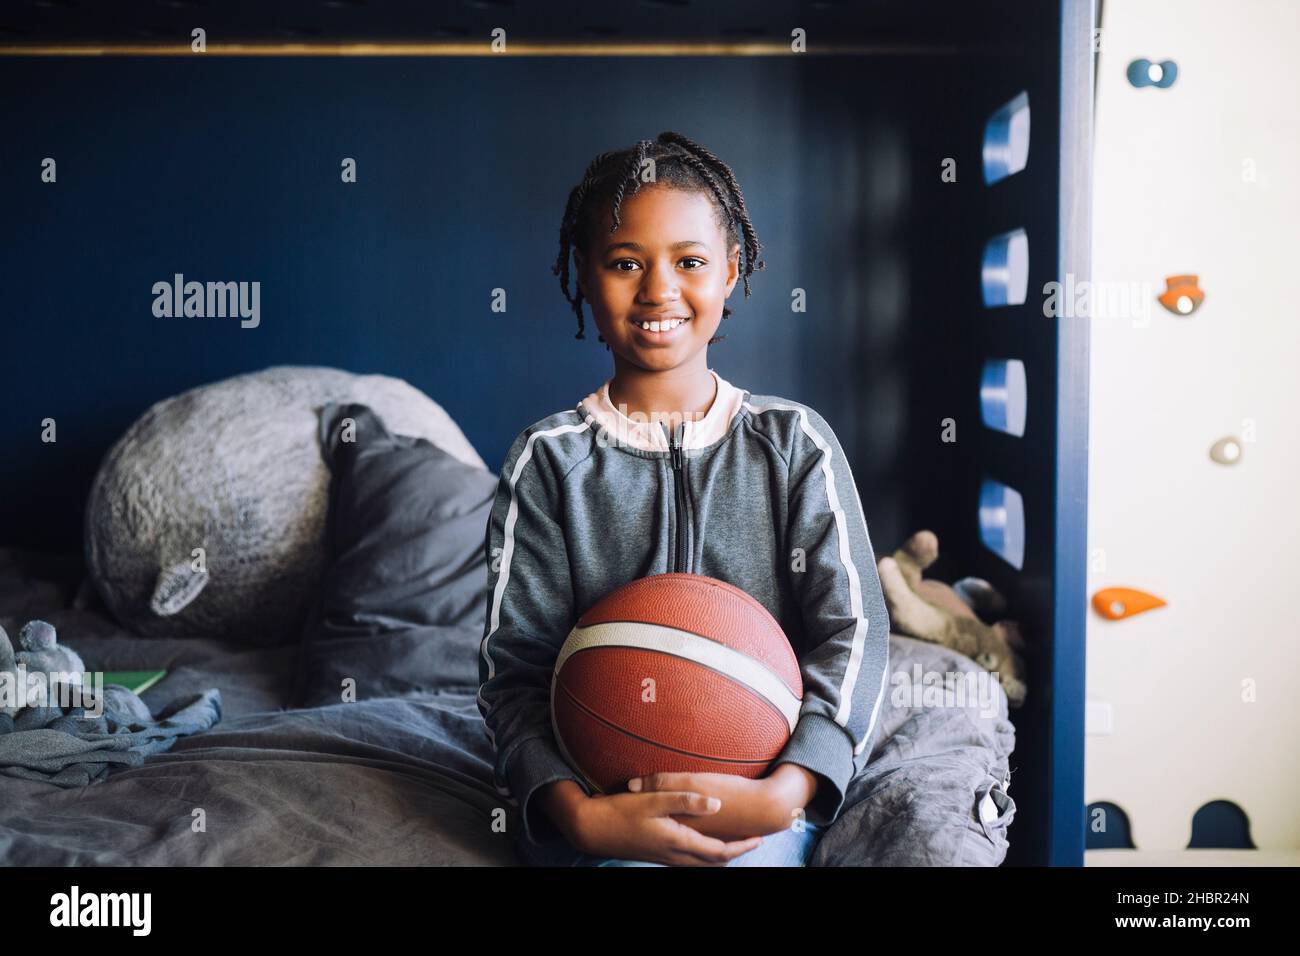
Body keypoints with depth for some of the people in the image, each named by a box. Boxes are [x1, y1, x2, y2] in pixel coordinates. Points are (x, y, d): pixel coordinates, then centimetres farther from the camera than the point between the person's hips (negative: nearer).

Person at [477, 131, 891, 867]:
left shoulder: (795, 442, 5)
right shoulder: (549, 460, 3)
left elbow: (852, 629, -2)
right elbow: (515, 664, -2)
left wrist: (783, 792, -19)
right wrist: (580, 813, -20)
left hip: (760, 782, 1)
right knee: (631, 861, -30)